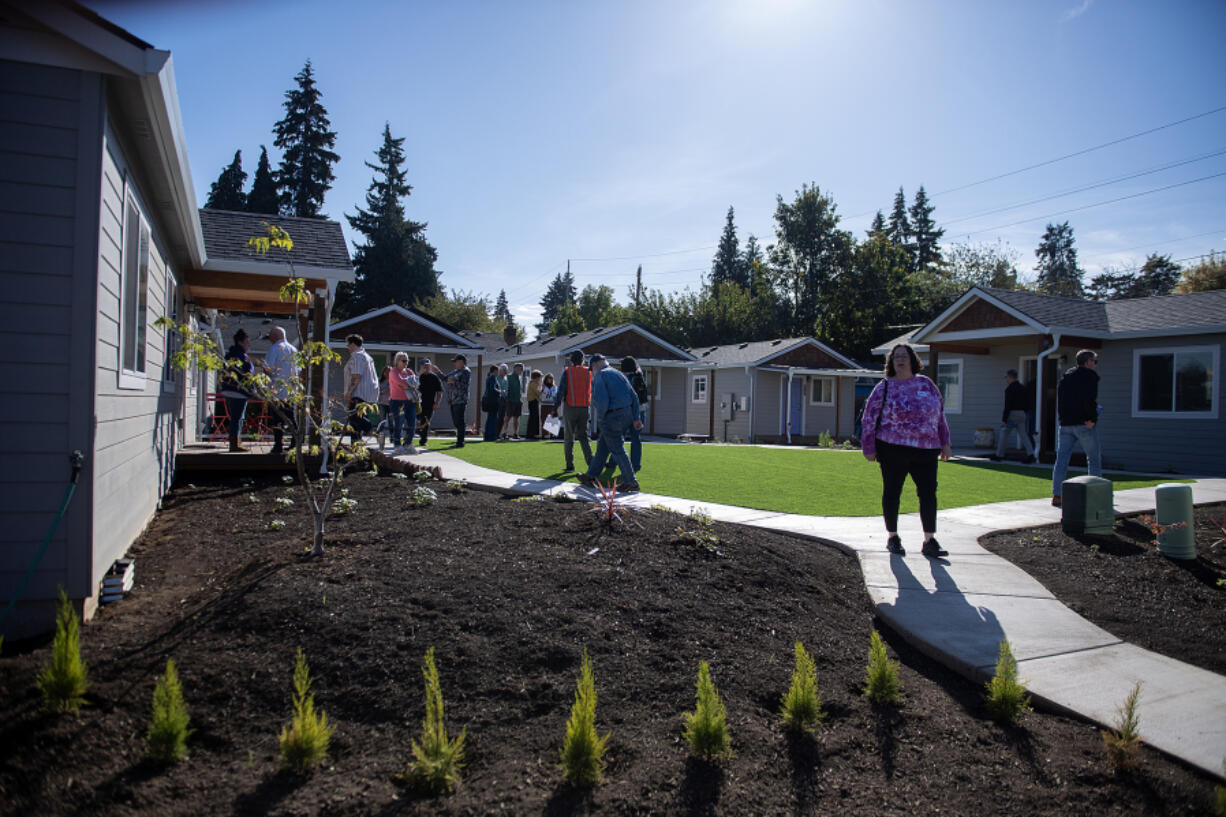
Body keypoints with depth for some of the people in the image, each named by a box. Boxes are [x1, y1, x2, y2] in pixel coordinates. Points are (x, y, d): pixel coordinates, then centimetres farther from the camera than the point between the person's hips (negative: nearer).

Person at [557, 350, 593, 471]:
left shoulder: (567, 371, -3)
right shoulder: (588, 372, 7)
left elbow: (561, 390, -8)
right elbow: (592, 391, 7)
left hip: (570, 407, -3)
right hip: (584, 408, 3)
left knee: (568, 438, 6)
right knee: (583, 436, 12)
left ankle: (570, 465, 4)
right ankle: (590, 462, -1)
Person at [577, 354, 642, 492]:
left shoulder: (599, 376, -8)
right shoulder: (618, 373, 16)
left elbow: (602, 399, -21)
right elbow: (634, 396, 13)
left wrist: (600, 416, -5)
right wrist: (636, 418, 14)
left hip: (612, 417, -9)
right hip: (627, 415, 9)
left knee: (617, 450, -1)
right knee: (603, 446, 17)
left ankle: (630, 482, 1)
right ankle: (590, 476, 25)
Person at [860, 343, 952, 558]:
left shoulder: (927, 384, 11)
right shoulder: (885, 388, 1)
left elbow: (940, 415, 17)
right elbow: (869, 418, 1)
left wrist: (944, 442, 14)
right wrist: (869, 448, -2)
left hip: (925, 451, 3)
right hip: (893, 450, -3)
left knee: (928, 493, 0)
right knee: (891, 492, 4)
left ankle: (930, 541, 8)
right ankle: (892, 538, 18)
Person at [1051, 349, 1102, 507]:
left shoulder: (1065, 376, 16)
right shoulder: (1090, 376, -5)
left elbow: (1059, 399, 13)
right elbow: (1090, 399, -18)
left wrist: (1063, 417, 13)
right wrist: (1093, 418, -12)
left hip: (1066, 424, 6)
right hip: (1084, 424, -6)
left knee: (1061, 459, 3)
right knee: (1094, 459, 8)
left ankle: (1056, 495, -2)